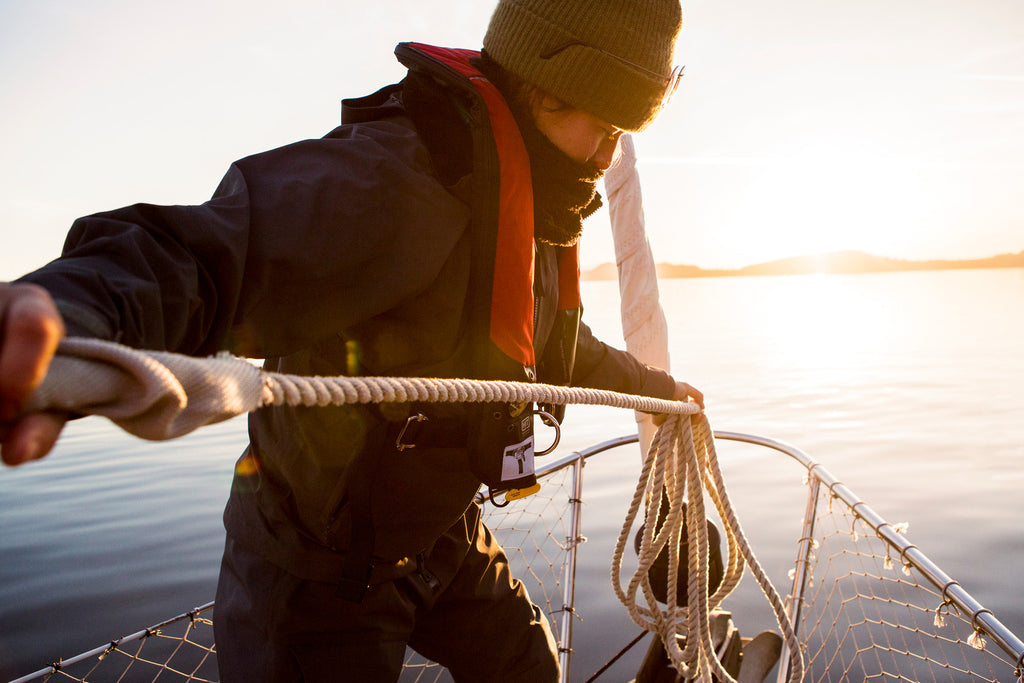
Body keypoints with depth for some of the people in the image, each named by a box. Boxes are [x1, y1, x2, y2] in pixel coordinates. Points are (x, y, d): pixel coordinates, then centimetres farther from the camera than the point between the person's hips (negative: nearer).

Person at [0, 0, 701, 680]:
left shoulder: (538, 221, 2)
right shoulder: (394, 177, -30)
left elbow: (562, 350, 20)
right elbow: (197, 256, -44)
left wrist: (658, 386, 34)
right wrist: (64, 311, -67)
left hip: (442, 532, 8)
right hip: (322, 558, -8)